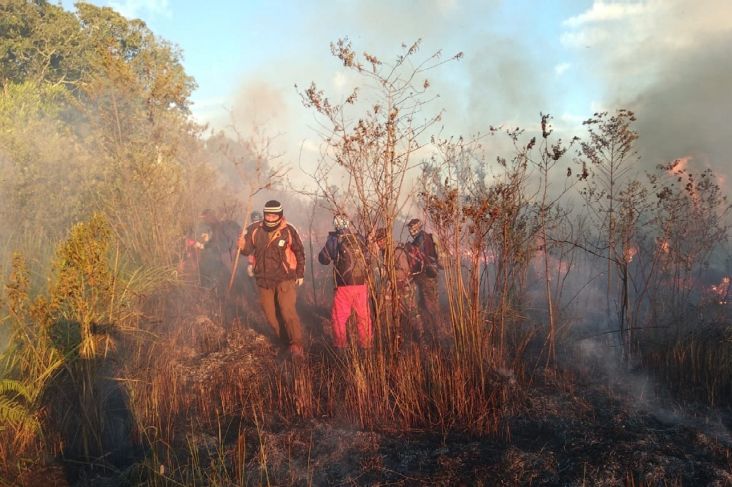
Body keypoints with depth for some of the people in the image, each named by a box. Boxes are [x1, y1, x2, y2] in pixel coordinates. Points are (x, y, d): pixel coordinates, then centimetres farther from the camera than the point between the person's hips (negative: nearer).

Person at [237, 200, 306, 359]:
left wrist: (300, 274, 5)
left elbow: (299, 253, 2)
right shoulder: (255, 229, -5)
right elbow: (247, 250, -2)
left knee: (288, 312, -16)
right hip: (264, 280, 4)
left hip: (285, 279, -4)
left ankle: (297, 346, -7)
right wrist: (242, 244, -25)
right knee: (270, 314, 11)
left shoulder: (288, 230, -10)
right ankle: (283, 342, 31)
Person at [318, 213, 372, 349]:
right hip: (361, 283, 3)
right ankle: (366, 344, 20)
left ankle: (341, 345, 11)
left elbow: (324, 259, -2)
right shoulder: (359, 239, 2)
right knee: (363, 316, 14)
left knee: (338, 317, 10)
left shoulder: (334, 240, -9)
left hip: (344, 285, -3)